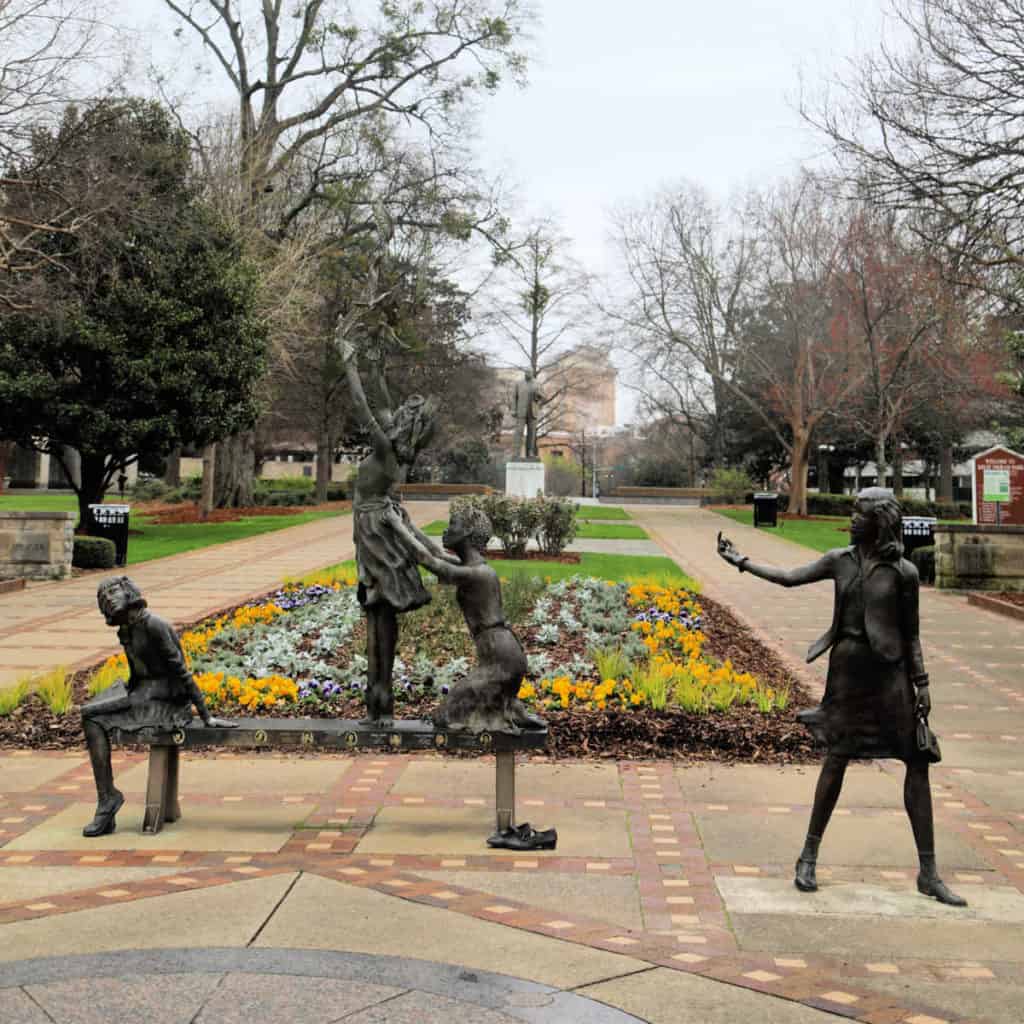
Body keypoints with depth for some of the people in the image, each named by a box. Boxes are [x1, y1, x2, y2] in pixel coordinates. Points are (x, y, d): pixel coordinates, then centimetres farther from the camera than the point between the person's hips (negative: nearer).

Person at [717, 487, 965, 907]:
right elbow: (789, 578, 10)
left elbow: (910, 635, 2)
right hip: (847, 666, 1)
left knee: (918, 762, -1)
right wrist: (741, 562, 7)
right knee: (836, 757, 4)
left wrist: (921, 684, 0)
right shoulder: (839, 560, 4)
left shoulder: (903, 572, -3)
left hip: (889, 669, -1)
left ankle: (928, 873, 8)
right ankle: (808, 856, 16)